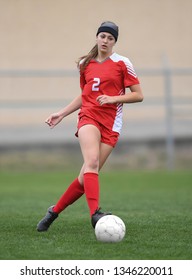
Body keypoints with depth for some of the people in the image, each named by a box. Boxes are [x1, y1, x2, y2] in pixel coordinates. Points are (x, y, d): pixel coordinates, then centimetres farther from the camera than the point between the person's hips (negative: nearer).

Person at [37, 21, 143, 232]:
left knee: (86, 177, -5)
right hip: (88, 117, 2)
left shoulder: (122, 63, 2)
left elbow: (138, 95, 0)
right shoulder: (85, 64, 14)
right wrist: (61, 114, 20)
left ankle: (55, 211, 12)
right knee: (92, 162, -27)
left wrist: (113, 98, -13)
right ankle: (95, 213, -39)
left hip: (110, 123, -1)